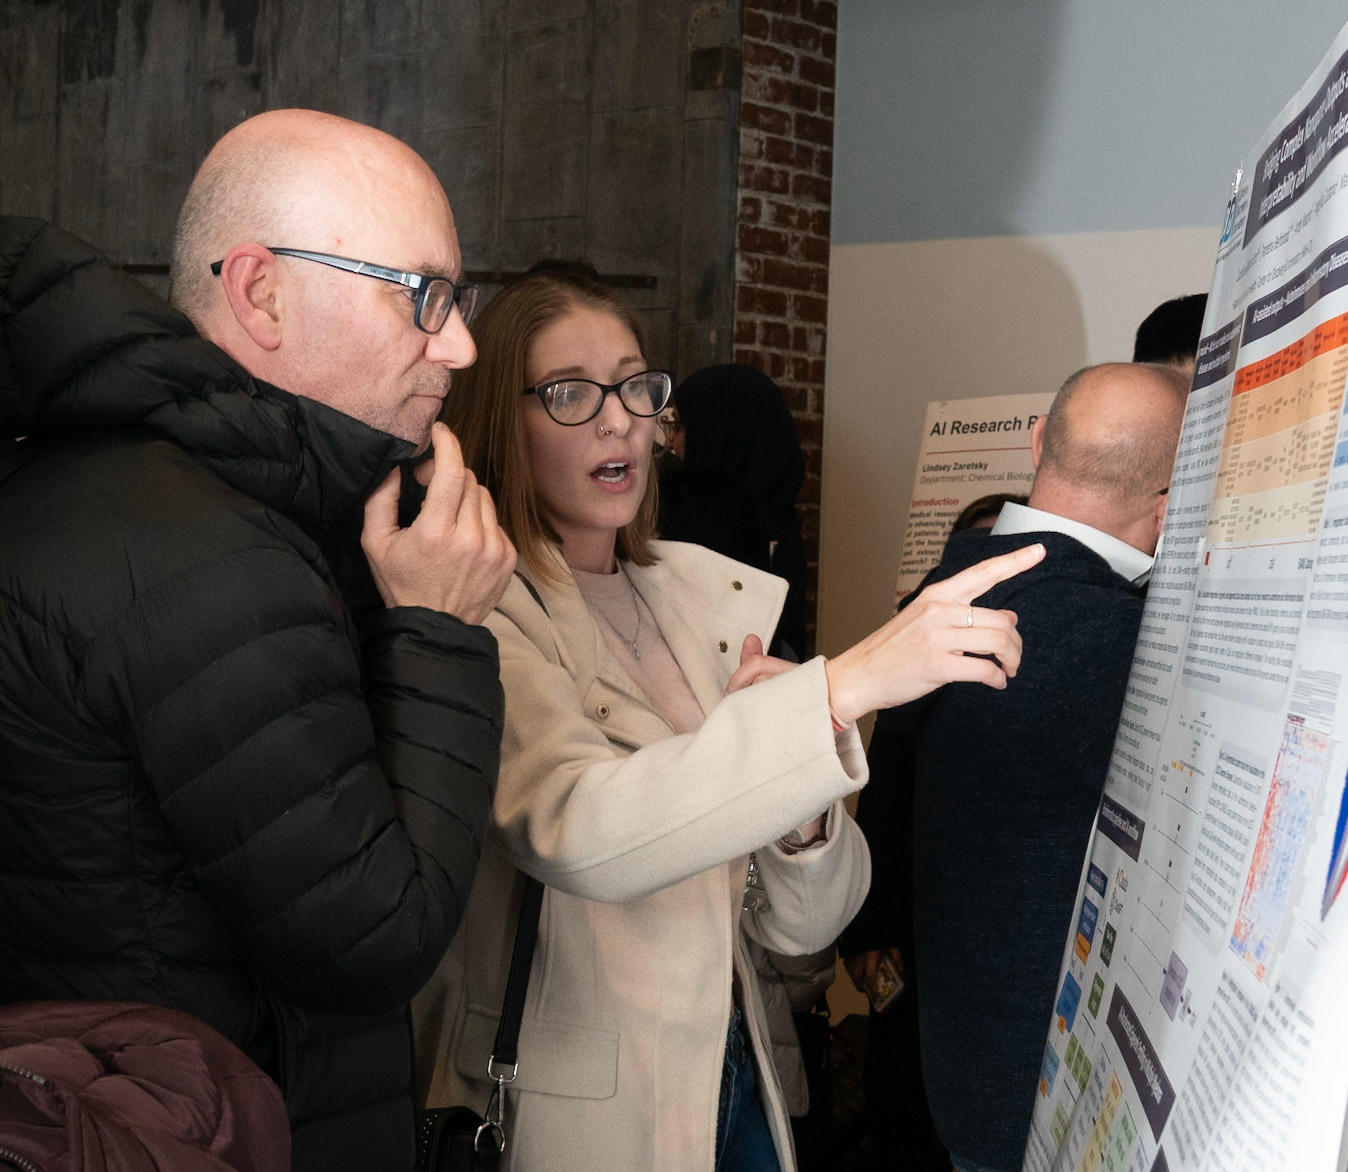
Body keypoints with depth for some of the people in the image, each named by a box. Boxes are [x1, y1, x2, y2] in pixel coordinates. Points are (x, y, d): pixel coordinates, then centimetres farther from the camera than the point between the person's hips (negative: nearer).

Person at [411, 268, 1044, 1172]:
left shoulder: (712, 599, 3)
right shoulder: (478, 615, -13)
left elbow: (799, 927, 4)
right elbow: (573, 833, -34)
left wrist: (797, 800, -16)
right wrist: (848, 684, -38)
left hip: (736, 1096, 5)